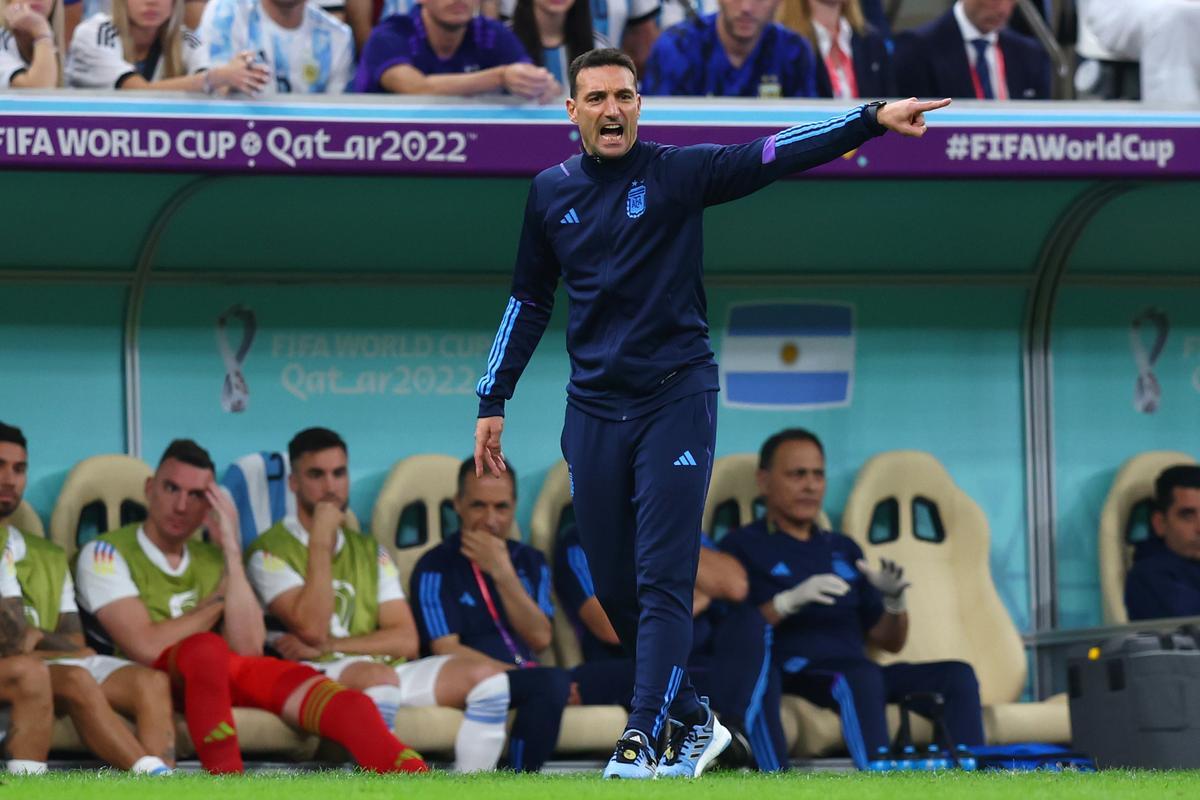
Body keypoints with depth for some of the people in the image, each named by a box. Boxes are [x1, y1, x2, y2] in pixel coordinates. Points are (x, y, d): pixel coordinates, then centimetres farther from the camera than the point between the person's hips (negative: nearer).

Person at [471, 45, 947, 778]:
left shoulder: (677, 174, -4)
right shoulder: (551, 193, 8)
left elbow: (774, 157, -16)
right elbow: (529, 301, 18)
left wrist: (873, 119, -29)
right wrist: (493, 401, 17)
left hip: (676, 400, -4)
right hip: (593, 409, 4)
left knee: (663, 581, -10)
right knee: (615, 590, 6)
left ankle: (642, 740, -13)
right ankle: (695, 723, 20)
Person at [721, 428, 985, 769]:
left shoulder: (843, 549, 26)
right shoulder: (742, 546, 8)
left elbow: (889, 642, 23)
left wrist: (894, 601, 1)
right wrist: (789, 602, -21)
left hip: (859, 677, 6)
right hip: (793, 677, -6)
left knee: (956, 675, -15)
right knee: (860, 675, -37)